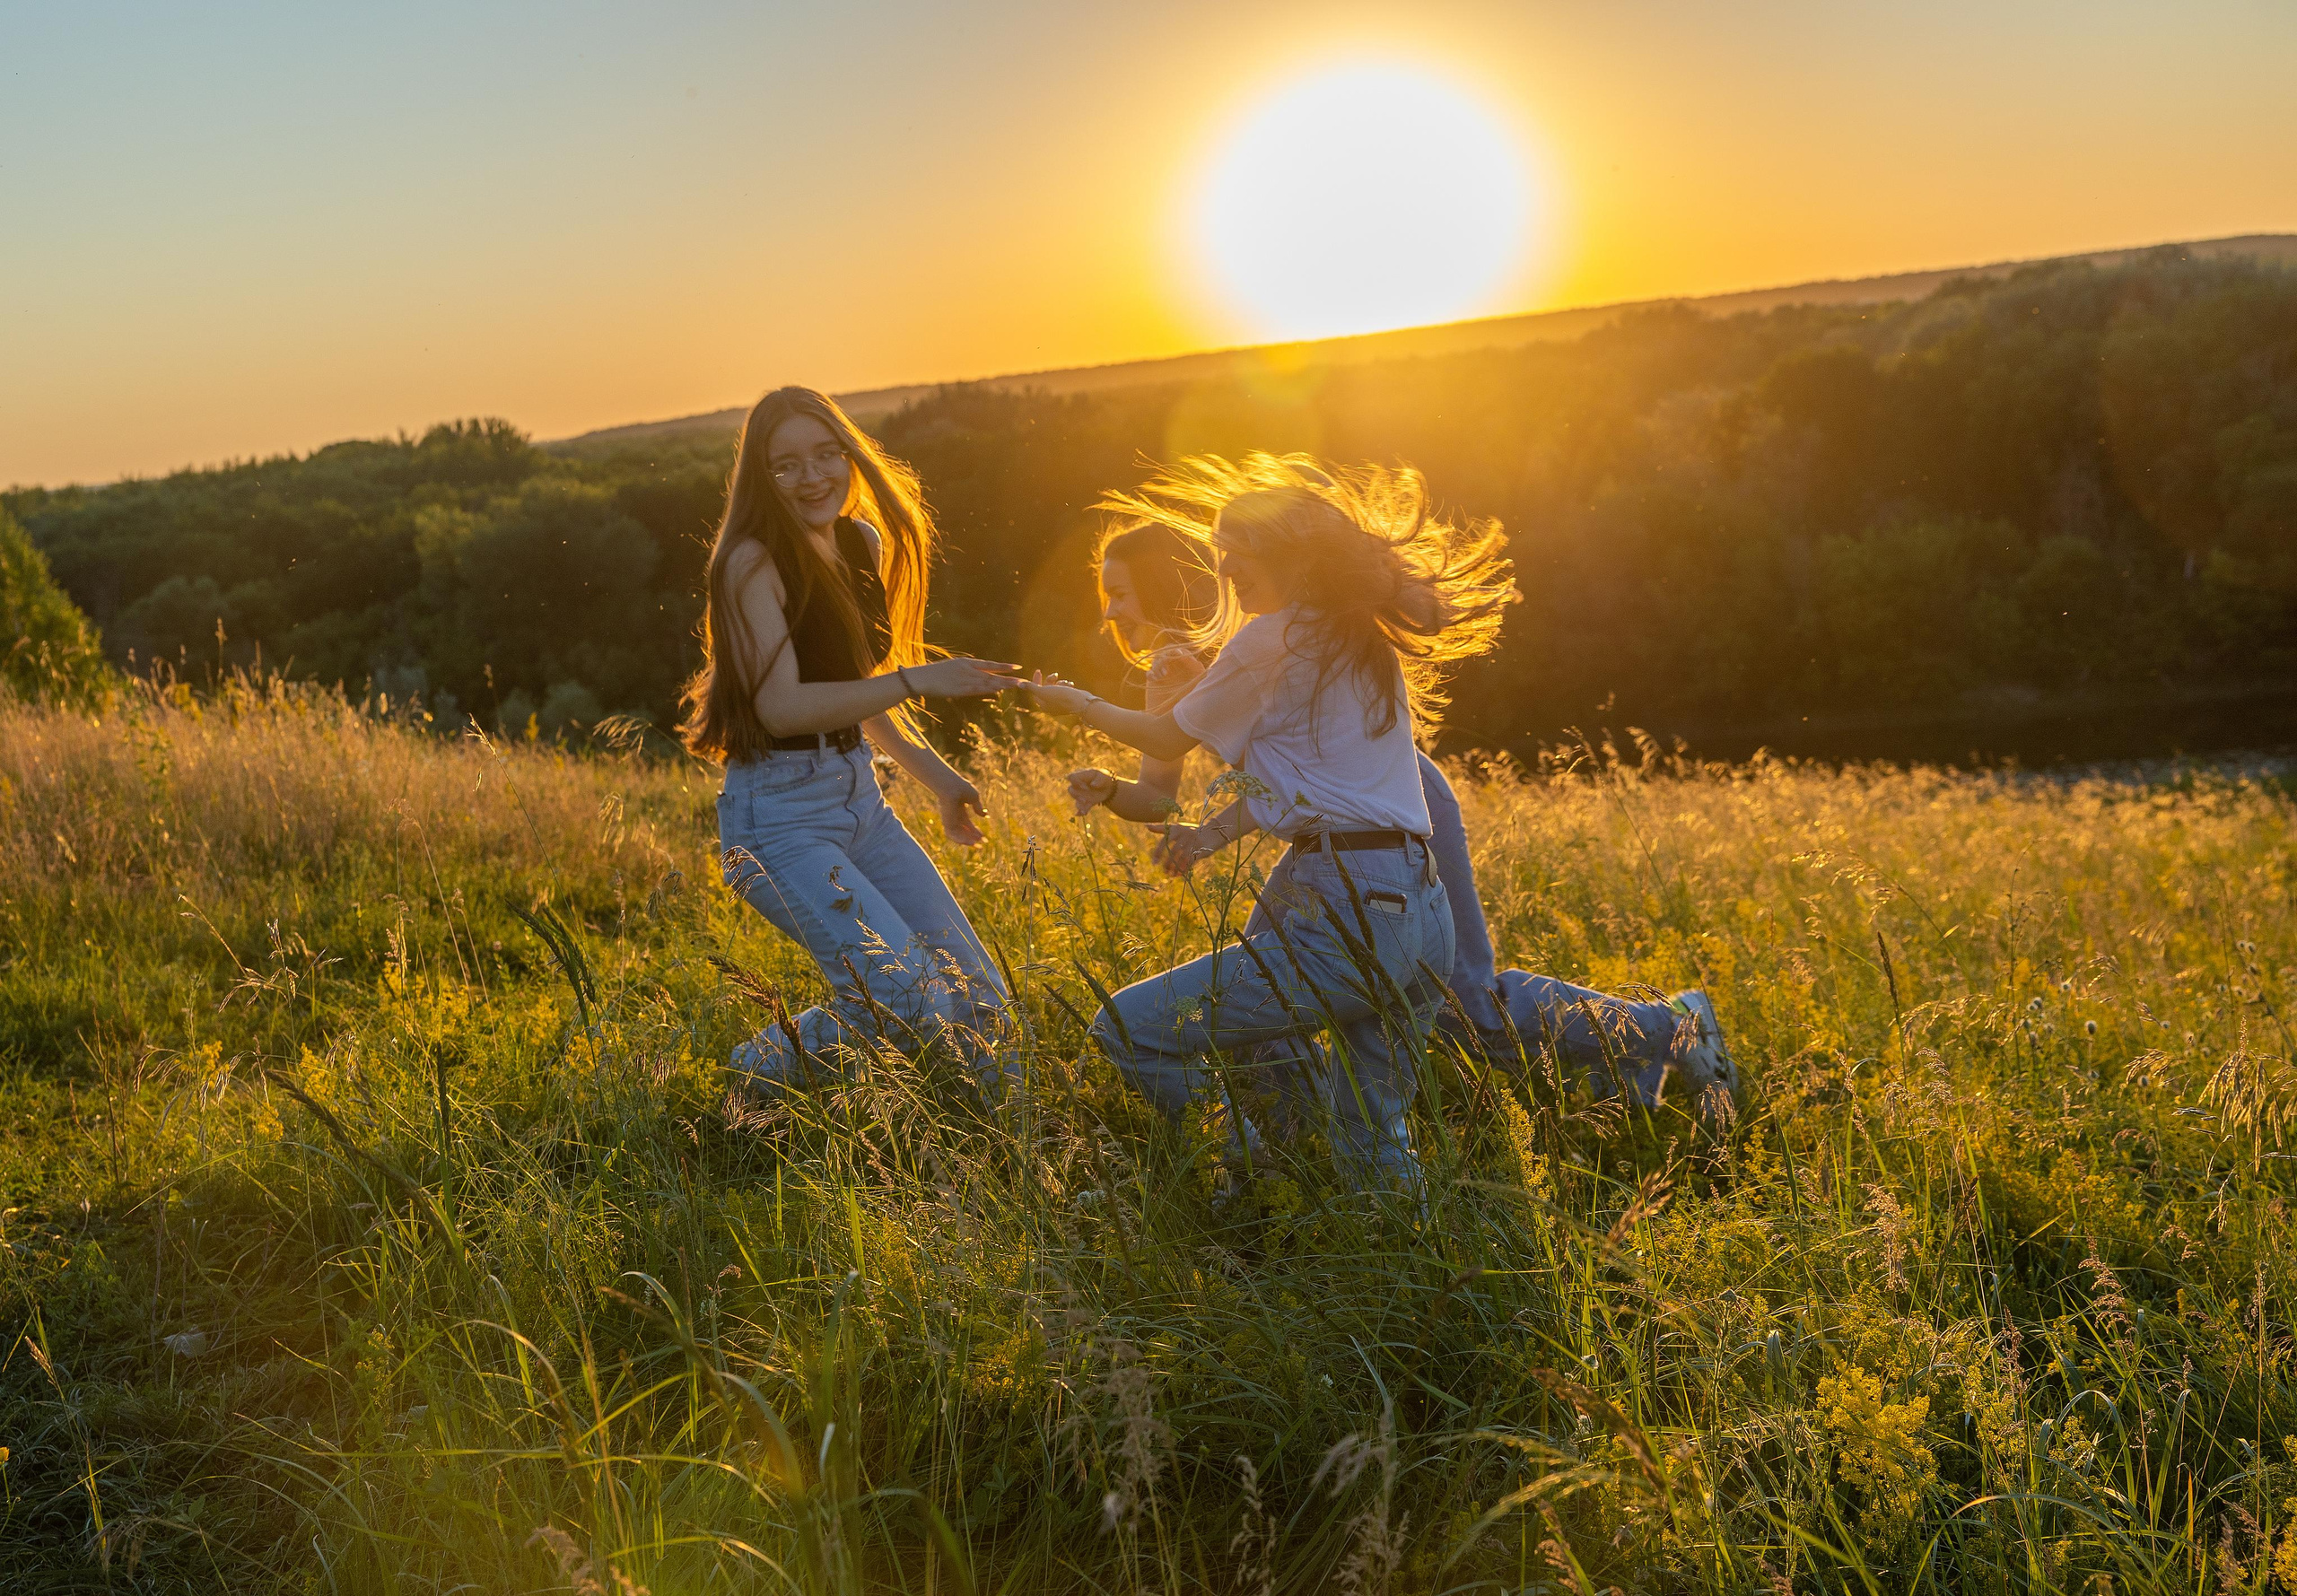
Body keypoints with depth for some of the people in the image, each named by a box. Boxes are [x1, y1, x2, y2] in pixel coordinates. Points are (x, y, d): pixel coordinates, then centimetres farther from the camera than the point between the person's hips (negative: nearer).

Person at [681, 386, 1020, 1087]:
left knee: (979, 1001, 4)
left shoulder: (864, 543, 10)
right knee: (918, 1006, -19)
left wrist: (930, 770, 20)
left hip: (859, 794, 8)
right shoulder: (753, 561, -14)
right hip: (779, 812, -8)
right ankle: (764, 1073, 8)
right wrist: (918, 680, -26)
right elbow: (783, 706, -22)